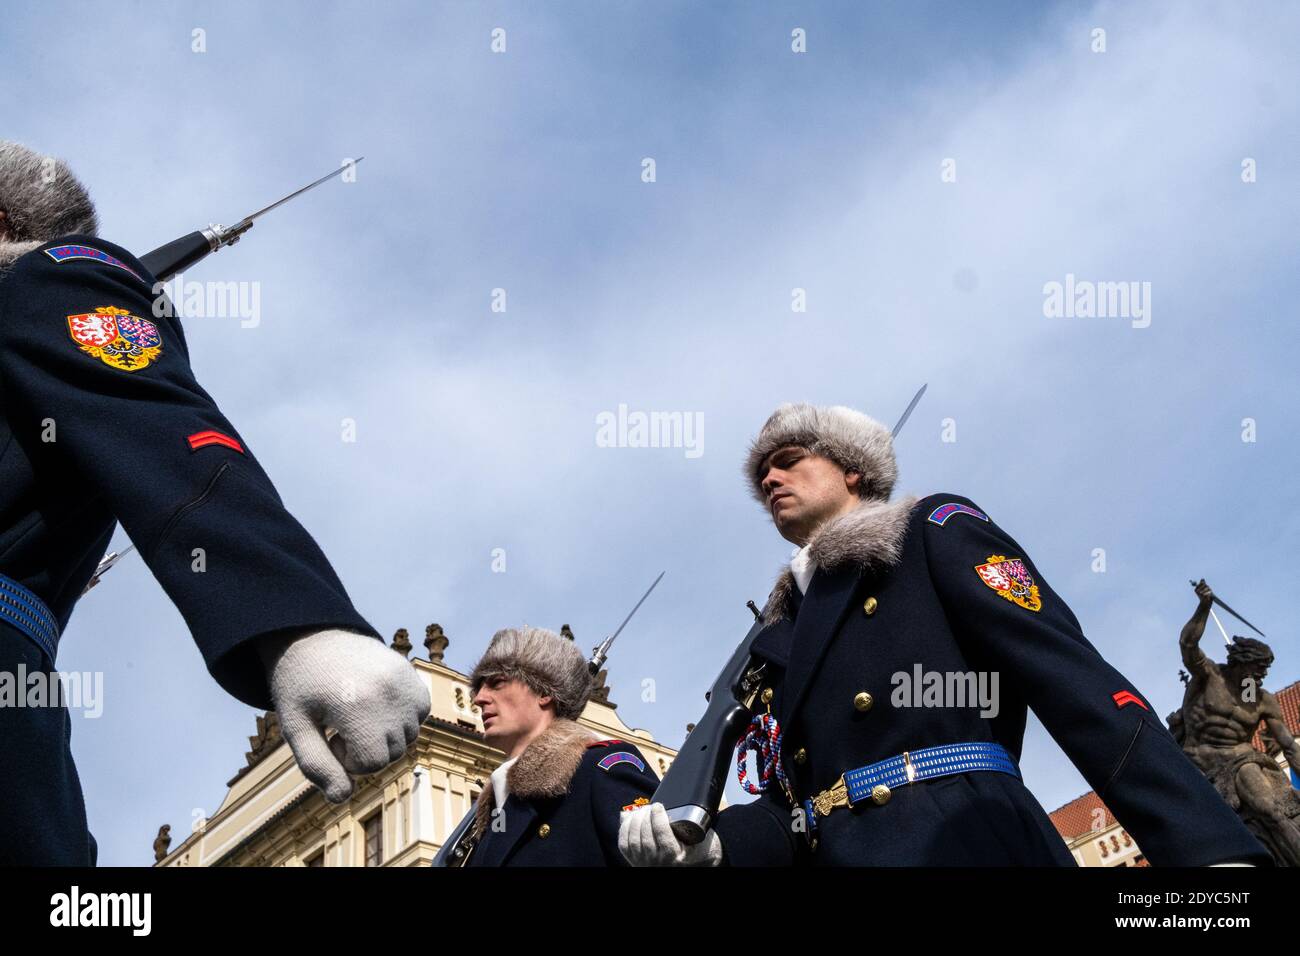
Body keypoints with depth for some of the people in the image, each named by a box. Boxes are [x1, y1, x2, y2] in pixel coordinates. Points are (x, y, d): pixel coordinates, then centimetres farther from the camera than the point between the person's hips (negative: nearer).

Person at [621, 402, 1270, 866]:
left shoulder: (935, 532, 11)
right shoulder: (778, 636, 27)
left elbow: (1075, 681, -4)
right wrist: (712, 842, -5)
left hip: (960, 842, -6)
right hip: (828, 853, 6)